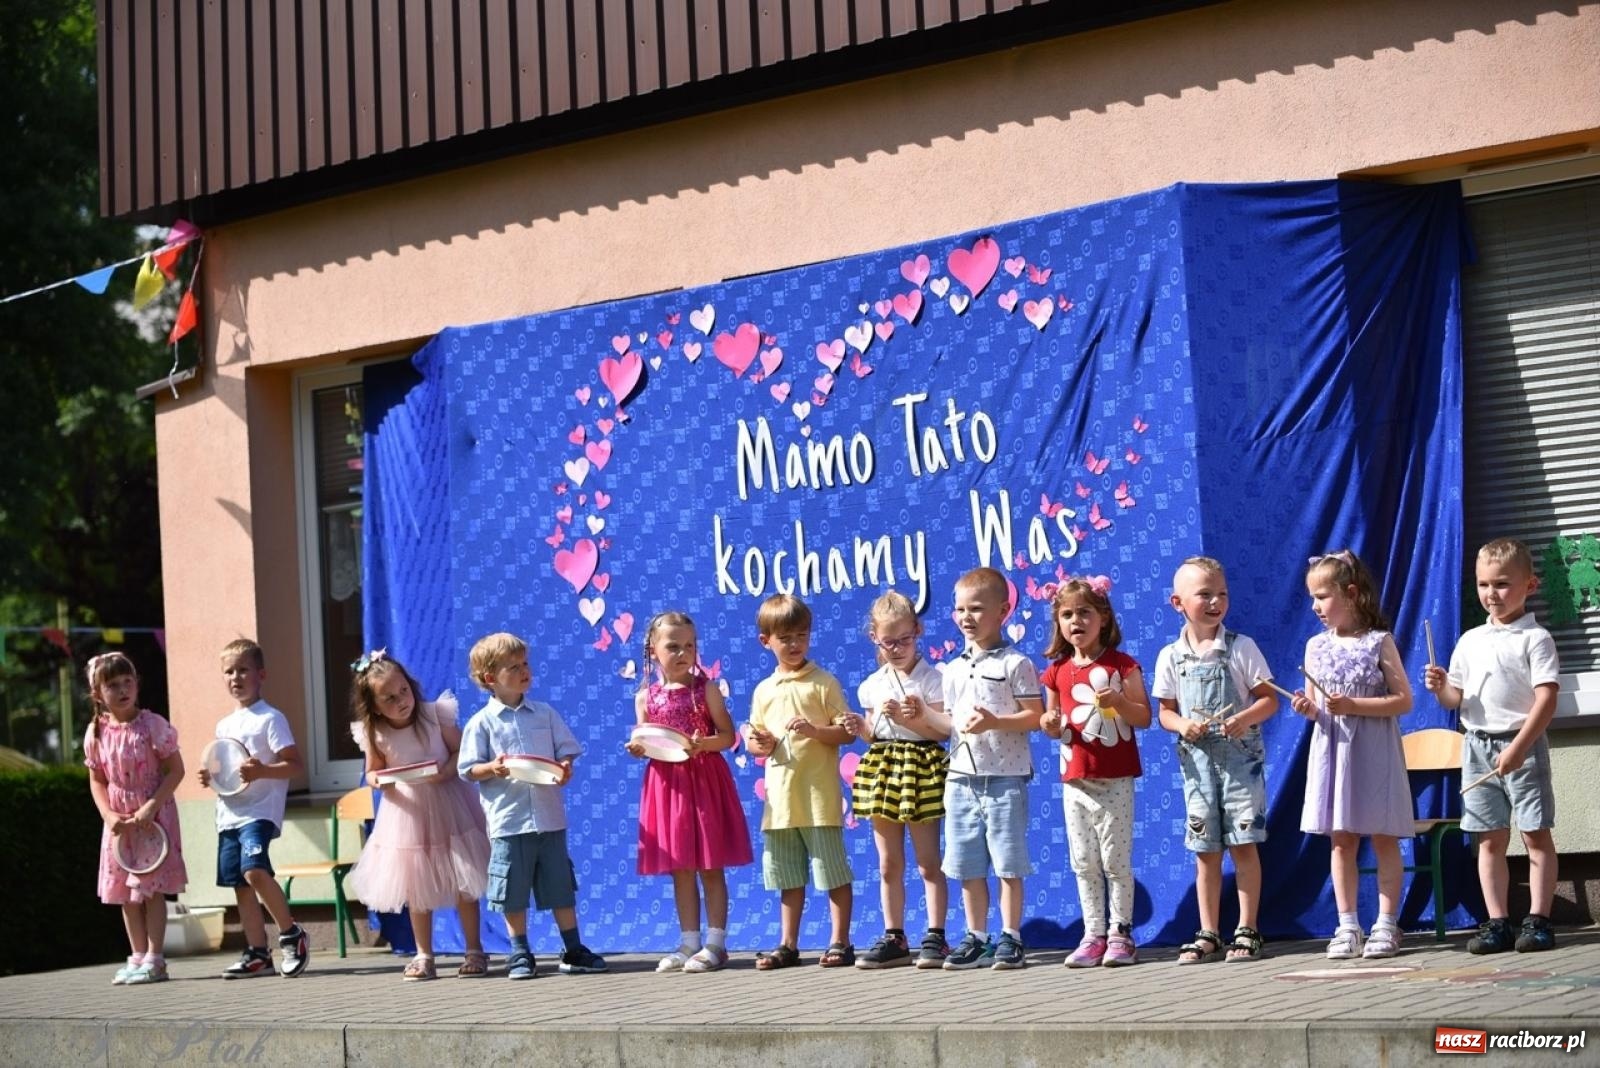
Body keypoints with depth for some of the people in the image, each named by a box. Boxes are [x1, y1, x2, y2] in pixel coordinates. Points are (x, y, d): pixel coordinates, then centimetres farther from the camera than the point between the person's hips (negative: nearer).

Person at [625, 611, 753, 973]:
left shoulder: (705, 689, -2)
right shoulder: (646, 696, 6)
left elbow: (728, 736, -4)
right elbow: (643, 742, 10)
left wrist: (703, 744, -23)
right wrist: (637, 748, -13)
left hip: (705, 781, -3)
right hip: (667, 784, 3)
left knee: (710, 867, 0)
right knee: (680, 869, 8)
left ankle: (716, 943, 5)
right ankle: (689, 942, 15)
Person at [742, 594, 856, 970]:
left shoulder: (823, 683, -1)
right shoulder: (764, 690, 13)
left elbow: (846, 731, -4)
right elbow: (753, 737, 19)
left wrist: (814, 730, -19)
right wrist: (759, 744, -3)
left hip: (819, 793, -5)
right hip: (780, 795, 5)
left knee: (832, 869, -2)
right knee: (787, 874, 11)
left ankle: (840, 942, 5)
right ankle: (788, 945, 18)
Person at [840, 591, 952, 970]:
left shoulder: (930, 678, -5)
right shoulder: (872, 685, 10)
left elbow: (944, 729, -10)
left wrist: (909, 718, -22)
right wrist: (861, 729, -5)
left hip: (921, 767, -5)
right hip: (882, 768, 5)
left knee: (927, 862, -1)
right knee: (888, 864, 8)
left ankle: (935, 936, 4)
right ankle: (894, 938, 13)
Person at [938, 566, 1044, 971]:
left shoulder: (1015, 664, -4)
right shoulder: (953, 670, 14)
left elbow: (1034, 715, -8)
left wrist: (994, 722, -20)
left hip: (1005, 775, -6)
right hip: (962, 776, 6)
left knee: (1008, 864, -2)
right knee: (968, 866, 8)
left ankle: (1011, 938, 6)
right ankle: (976, 938, 16)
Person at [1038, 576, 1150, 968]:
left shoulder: (1122, 665, -3)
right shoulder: (1057, 671, 8)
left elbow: (1144, 717, -3)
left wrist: (1118, 701, -21)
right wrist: (1049, 723, -6)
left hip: (1115, 780, -4)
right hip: (1075, 780, 4)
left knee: (1116, 858, -2)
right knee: (1084, 862, 7)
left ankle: (1120, 934, 7)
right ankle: (1093, 935, 14)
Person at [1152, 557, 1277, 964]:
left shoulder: (1242, 648, -3)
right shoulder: (1171, 657, 3)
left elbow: (1269, 699, -3)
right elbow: (1165, 712, 7)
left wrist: (1245, 717, -22)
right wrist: (1183, 725, -14)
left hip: (1240, 756, -2)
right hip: (1198, 759, 2)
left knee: (1243, 844, -1)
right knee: (1206, 851, 7)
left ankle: (1247, 931, 7)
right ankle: (1208, 935, 14)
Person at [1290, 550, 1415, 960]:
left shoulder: (1379, 642, -6)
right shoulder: (1316, 646, 8)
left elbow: (1403, 701, -9)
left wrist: (1352, 705, -18)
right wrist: (1308, 708, -10)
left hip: (1374, 753, -4)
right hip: (1333, 751, 5)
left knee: (1383, 839, 2)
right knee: (1341, 841, 6)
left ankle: (1386, 924, 7)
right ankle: (1347, 926, 11)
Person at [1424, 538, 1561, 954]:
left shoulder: (1534, 638, -6)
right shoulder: (1470, 641, 12)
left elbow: (1546, 699, -14)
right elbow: (1457, 698, 17)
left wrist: (1518, 747, -21)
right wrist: (1441, 688, -7)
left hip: (1522, 746, -6)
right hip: (1478, 746, 6)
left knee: (1536, 834, -1)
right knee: (1490, 839, 6)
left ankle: (1538, 920, 2)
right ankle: (1498, 923, 9)